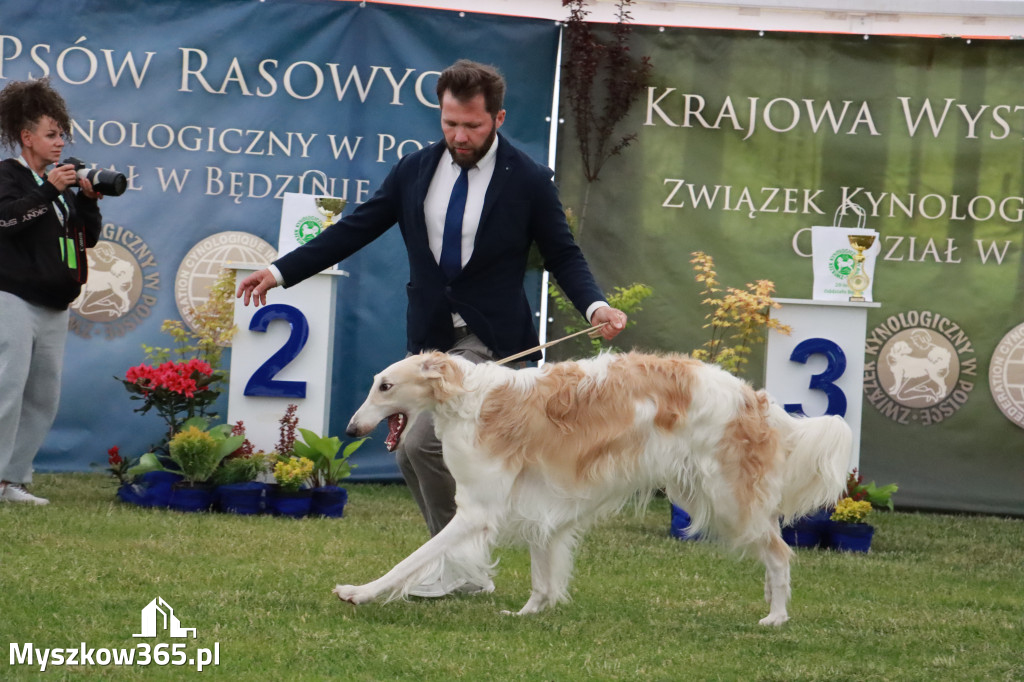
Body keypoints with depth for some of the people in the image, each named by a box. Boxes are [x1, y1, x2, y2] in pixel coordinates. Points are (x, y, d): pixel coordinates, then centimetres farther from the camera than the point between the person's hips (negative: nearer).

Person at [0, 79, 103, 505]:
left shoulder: (62, 184, 18)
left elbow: (89, 238, 17)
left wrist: (89, 199, 1)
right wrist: (51, 190, -24)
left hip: (53, 307, 8)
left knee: (44, 398, 6)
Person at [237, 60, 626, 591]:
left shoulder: (529, 181, -5)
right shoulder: (414, 172, 5)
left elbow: (562, 254, 0)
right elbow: (355, 229, 8)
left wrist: (594, 306, -19)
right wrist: (281, 271, 2)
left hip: (490, 342, -5)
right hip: (430, 338, 6)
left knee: (421, 445, -19)